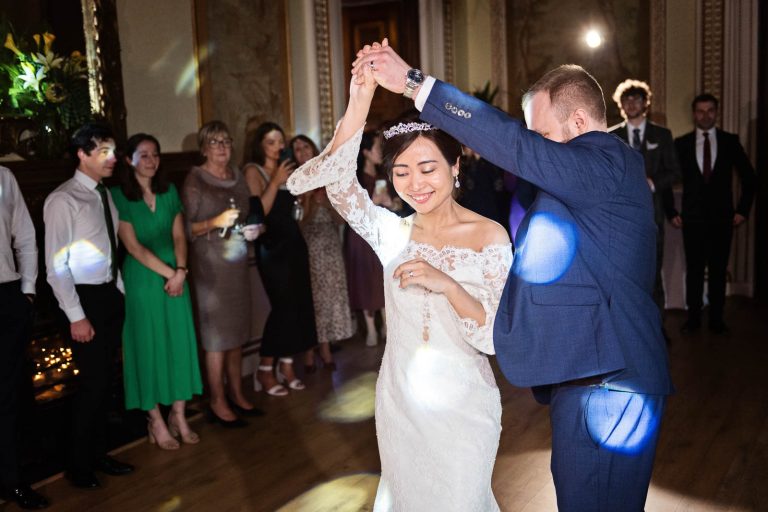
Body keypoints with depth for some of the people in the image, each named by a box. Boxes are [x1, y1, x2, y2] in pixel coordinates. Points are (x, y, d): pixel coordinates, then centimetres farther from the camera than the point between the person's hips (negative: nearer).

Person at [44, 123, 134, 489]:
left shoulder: (105, 195, 9)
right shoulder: (63, 200, -13)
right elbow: (55, 265, -14)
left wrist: (119, 290, 6)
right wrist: (76, 317, -17)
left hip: (112, 295, 7)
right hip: (85, 298, -7)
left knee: (104, 380, 15)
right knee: (91, 383, -1)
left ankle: (98, 454, 31)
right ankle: (78, 465, 19)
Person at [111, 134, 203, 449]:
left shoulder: (169, 191, 8)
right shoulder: (119, 196, -7)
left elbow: (179, 235, 5)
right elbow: (133, 246, -12)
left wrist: (181, 271, -10)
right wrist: (169, 273, -13)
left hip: (176, 278, 5)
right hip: (142, 280, -5)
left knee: (180, 343, 6)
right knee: (149, 348, 3)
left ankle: (179, 416, 17)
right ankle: (156, 421, 14)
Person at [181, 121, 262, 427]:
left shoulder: (237, 177, 12)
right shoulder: (195, 180, -6)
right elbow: (186, 228, -10)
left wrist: (251, 231, 5)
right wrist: (216, 222, -23)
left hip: (238, 261, 6)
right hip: (210, 264, -6)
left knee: (237, 332, 9)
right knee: (216, 334, -3)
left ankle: (236, 395, 21)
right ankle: (218, 404, 8)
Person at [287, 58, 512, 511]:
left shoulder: (490, 236, -9)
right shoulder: (393, 233, -2)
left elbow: (499, 337, -13)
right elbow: (336, 183, -18)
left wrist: (447, 284, -29)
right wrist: (360, 102, -29)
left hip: (462, 407, -3)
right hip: (399, 404, 3)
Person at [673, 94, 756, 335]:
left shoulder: (730, 141, 4)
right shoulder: (681, 143, 3)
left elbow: (749, 177, 8)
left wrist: (743, 209, 3)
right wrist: (672, 212, 2)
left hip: (722, 218, 0)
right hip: (693, 218, 0)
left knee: (718, 269, 4)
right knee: (694, 269, 4)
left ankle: (716, 319, 14)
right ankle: (693, 318, 13)